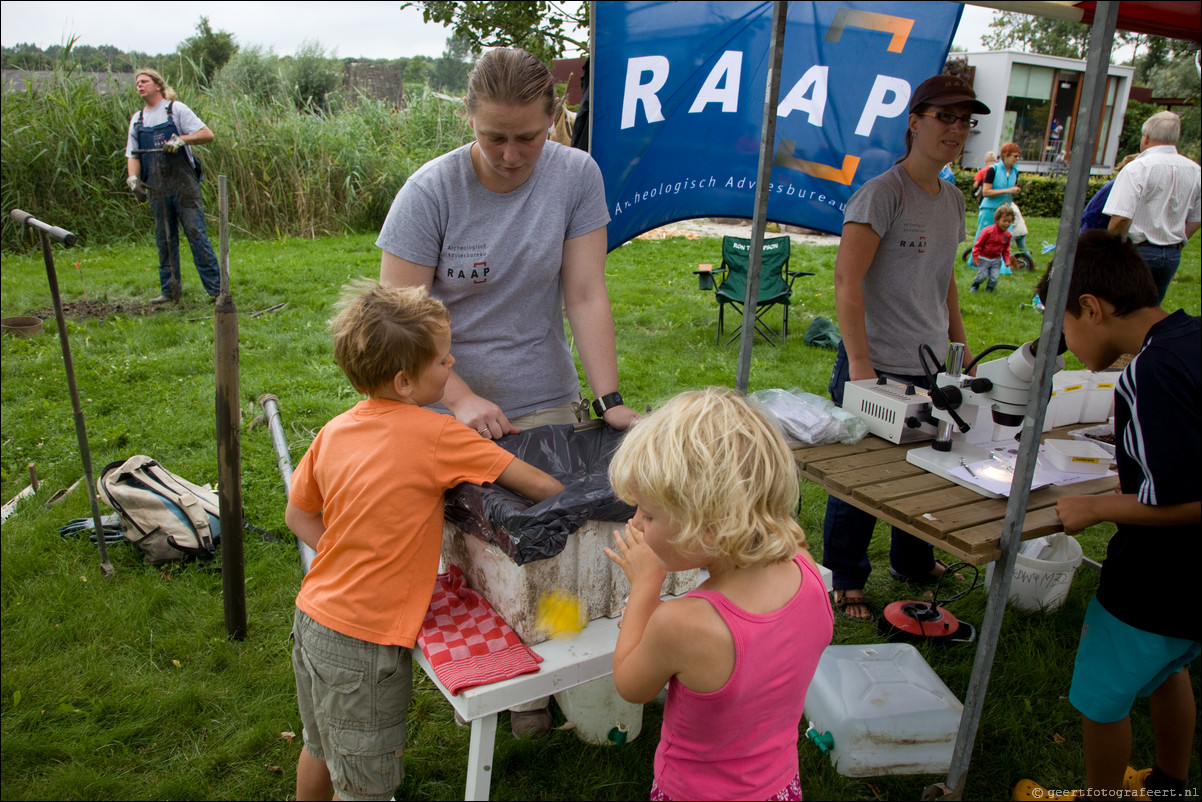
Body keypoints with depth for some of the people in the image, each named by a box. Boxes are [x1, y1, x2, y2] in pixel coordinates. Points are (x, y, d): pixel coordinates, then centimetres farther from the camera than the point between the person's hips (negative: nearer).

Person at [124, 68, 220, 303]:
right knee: (164, 239, 8)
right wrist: (133, 177, -2)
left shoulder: (176, 109, 3)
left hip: (183, 183, -5)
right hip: (157, 188, 5)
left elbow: (207, 135, -4)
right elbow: (132, 154, 16)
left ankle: (215, 288, -6)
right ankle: (169, 291, 15)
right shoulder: (137, 120, 16)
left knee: (196, 233, -8)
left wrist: (182, 139, -18)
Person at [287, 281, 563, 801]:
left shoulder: (334, 431, -1)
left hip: (312, 620, 7)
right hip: (364, 644, -7)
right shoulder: (436, 436, -21)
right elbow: (542, 488, -17)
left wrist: (352, 563, 6)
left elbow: (298, 515, 11)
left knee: (321, 749, 30)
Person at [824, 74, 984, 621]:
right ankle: (846, 579, 22)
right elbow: (846, 280, -21)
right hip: (879, 366, -7)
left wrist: (960, 346, 20)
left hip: (932, 367, 8)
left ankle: (913, 561, 40)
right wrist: (859, 363, -26)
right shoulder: (883, 193, -13)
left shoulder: (953, 201, 12)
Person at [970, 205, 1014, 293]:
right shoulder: (988, 231, -17)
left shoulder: (1007, 234, -1)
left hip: (996, 260, 3)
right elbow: (978, 244, -11)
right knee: (982, 276, -5)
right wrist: (975, 257, -12)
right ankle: (975, 285, 26)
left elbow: (1006, 249, 12)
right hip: (984, 258, -3)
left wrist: (1007, 260, 2)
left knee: (994, 278, -5)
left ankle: (989, 288, 25)